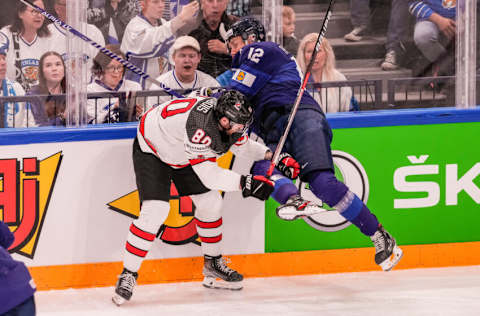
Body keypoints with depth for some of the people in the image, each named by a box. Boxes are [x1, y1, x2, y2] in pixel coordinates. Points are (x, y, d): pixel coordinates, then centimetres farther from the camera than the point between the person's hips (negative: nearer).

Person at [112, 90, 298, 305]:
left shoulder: (229, 119, -17)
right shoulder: (200, 124, -42)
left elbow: (243, 146, 6)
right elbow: (208, 175, -39)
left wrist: (269, 154, -10)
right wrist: (245, 183, -37)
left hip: (183, 155, 8)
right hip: (151, 149, -8)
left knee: (210, 203, 5)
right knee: (155, 210, -20)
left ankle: (213, 263, 24)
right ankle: (128, 275, -13)